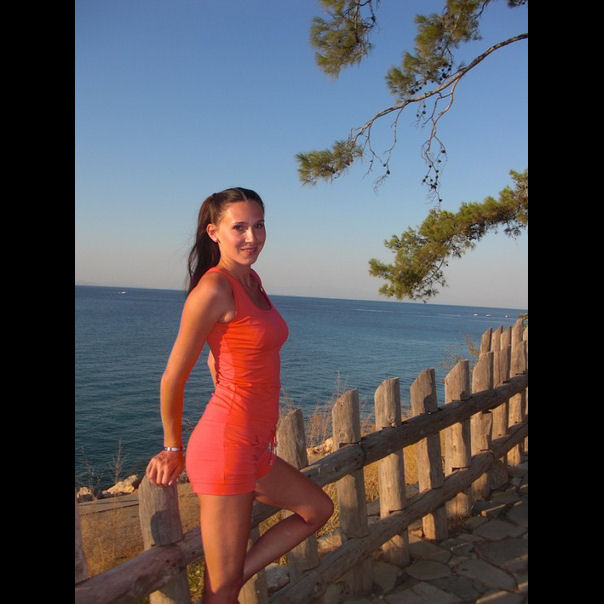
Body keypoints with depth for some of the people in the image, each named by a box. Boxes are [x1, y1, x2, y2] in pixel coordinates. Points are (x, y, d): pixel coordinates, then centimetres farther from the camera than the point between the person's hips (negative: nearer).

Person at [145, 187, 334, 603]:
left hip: (254, 446, 9)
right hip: (226, 444, -9)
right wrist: (172, 450, 0)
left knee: (318, 509, 25)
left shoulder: (253, 280, 9)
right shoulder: (214, 288, -17)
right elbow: (173, 376, -11)